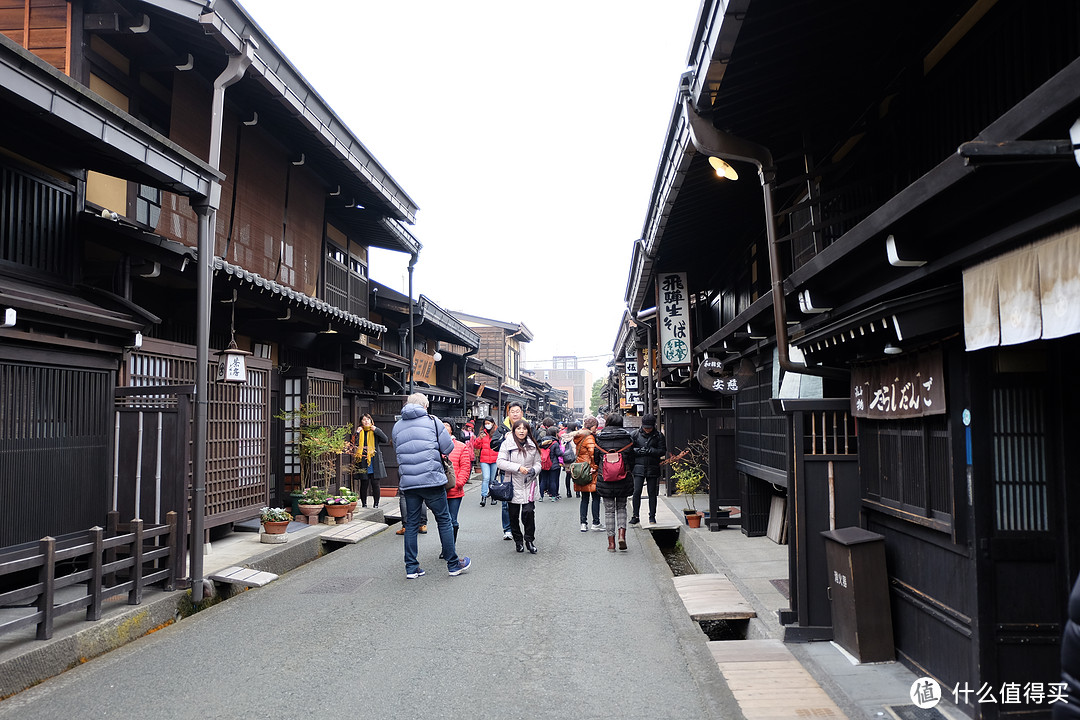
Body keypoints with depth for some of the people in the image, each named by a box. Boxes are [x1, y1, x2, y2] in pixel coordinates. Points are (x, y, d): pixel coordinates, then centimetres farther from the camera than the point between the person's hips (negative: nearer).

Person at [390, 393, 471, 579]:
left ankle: (411, 568, 12)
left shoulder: (397, 426, 11)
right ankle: (453, 564, 11)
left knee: (411, 523, 10)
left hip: (408, 482, 4)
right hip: (432, 480, -4)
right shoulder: (433, 421, 0)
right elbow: (448, 448, 0)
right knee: (444, 520, 6)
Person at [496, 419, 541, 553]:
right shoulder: (507, 444, -3)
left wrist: (534, 470, -9)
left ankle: (530, 540, 5)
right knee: (513, 515, 5)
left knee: (529, 512, -10)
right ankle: (518, 541, 21)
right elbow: (501, 462, -11)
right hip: (513, 485, -1)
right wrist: (518, 468, -20)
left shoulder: (532, 446, 9)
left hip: (529, 485, 1)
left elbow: (537, 463, 14)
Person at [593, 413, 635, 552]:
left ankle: (611, 542, 8)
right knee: (621, 507, 16)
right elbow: (631, 459, 3)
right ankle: (622, 534, -3)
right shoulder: (627, 438, -2)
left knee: (609, 510, 8)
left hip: (604, 479, 0)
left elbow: (596, 458, 3)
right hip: (623, 478, 1)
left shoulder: (599, 438, -3)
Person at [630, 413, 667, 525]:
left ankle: (652, 516, 16)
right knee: (636, 492, -5)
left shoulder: (658, 435, 2)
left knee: (652, 493, 6)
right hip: (638, 467, 0)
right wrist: (639, 451, -13)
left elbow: (663, 451, -1)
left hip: (653, 468, 0)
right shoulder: (635, 434, 3)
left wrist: (650, 451, -14)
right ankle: (635, 516, 5)